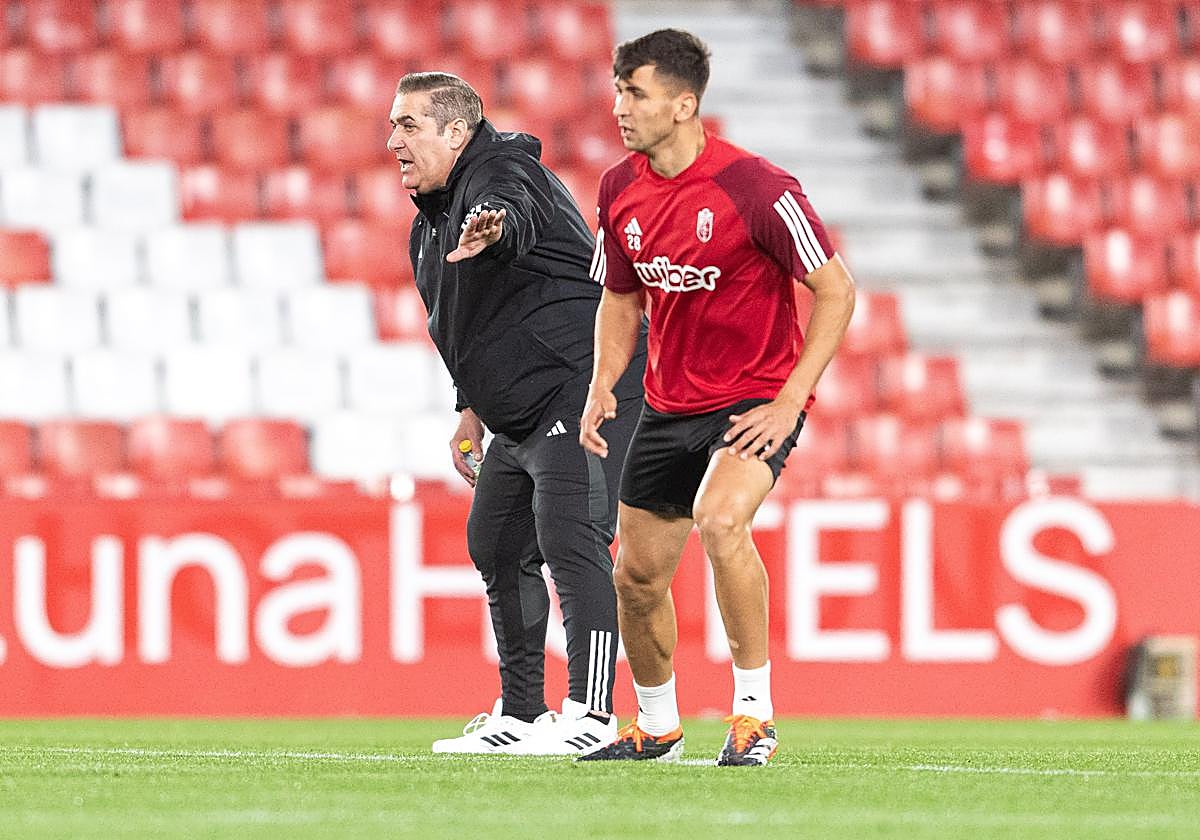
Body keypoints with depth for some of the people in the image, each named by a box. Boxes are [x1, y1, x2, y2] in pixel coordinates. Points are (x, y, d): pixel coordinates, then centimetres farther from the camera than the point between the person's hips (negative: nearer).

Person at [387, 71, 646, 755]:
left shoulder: (501, 172, -16)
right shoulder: (432, 221, 15)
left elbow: (513, 214, -43)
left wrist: (494, 230, -65)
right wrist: (474, 408, 24)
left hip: (585, 392, -11)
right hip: (521, 417, 11)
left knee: (571, 542, -20)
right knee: (498, 546, 15)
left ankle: (592, 716, -22)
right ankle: (521, 715, 25)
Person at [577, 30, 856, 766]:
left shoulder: (755, 188, -19)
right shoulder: (621, 189, 0)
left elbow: (836, 290, -14)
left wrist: (790, 402, -20)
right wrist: (603, 386, -1)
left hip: (757, 398, -7)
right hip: (669, 404, 7)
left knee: (720, 519, -32)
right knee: (637, 573, 8)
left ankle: (755, 713, -20)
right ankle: (657, 727, 31)